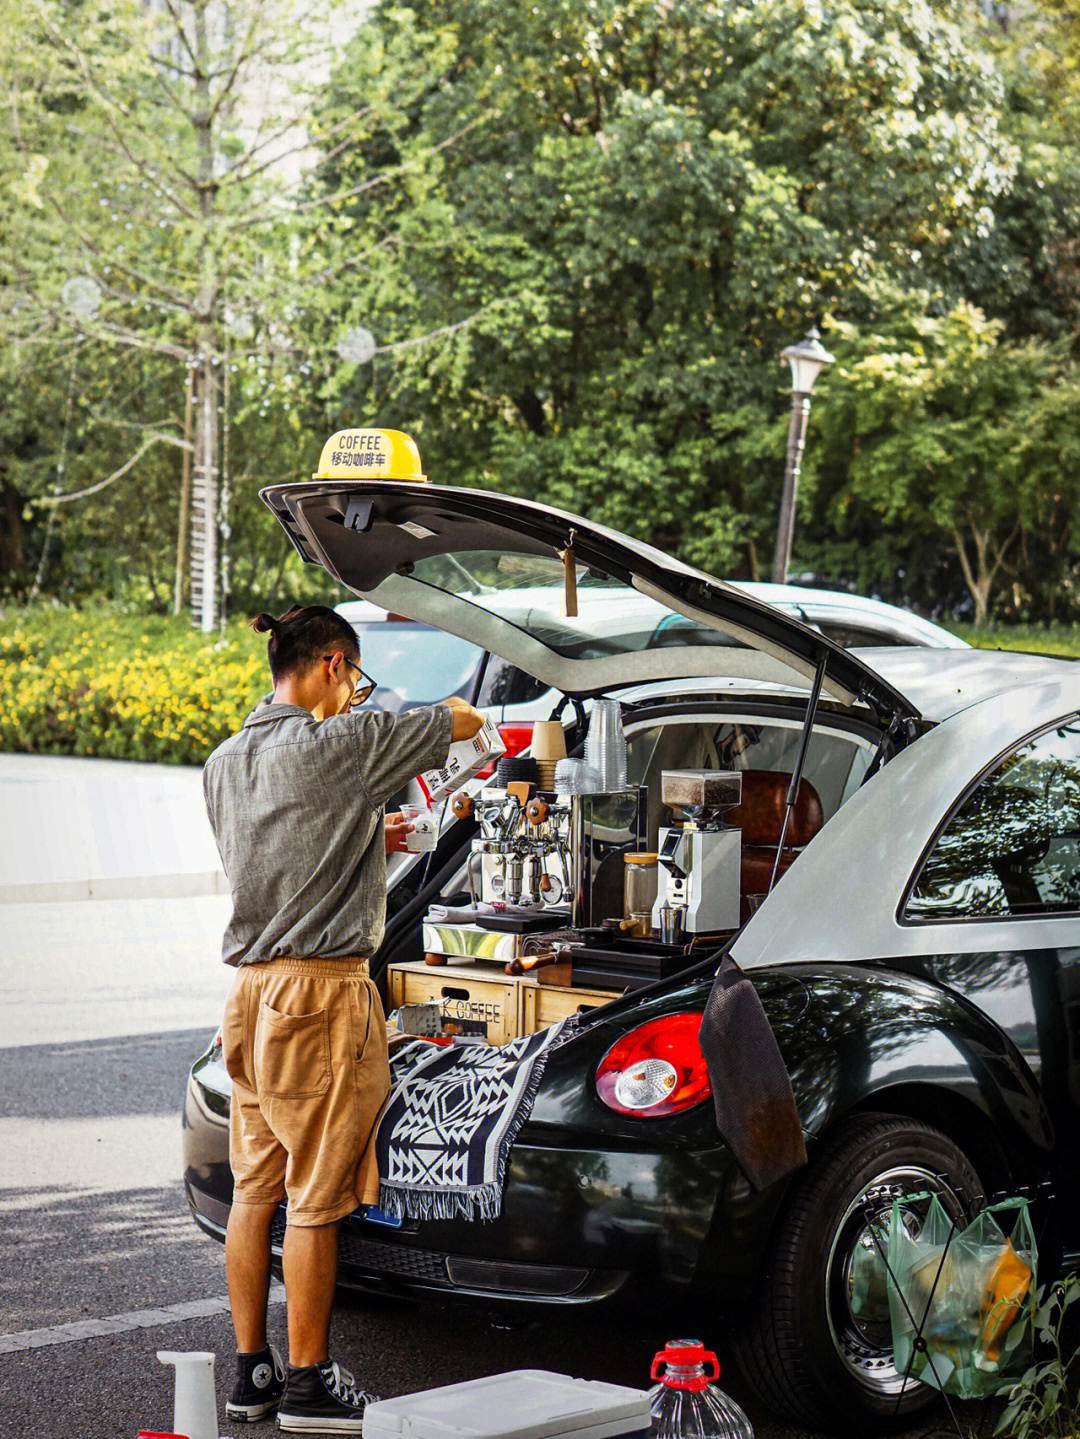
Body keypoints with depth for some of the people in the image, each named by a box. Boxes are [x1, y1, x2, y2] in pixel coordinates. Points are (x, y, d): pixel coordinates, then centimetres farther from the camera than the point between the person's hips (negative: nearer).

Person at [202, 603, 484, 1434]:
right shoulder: (339, 745, -13)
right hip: (320, 990, -8)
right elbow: (466, 722, -4)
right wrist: (432, 712, 18)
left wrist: (365, 838, 31)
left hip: (251, 988, 8)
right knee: (314, 1197, -1)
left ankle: (250, 1370, 20)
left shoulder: (225, 761, 12)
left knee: (254, 1189, 13)